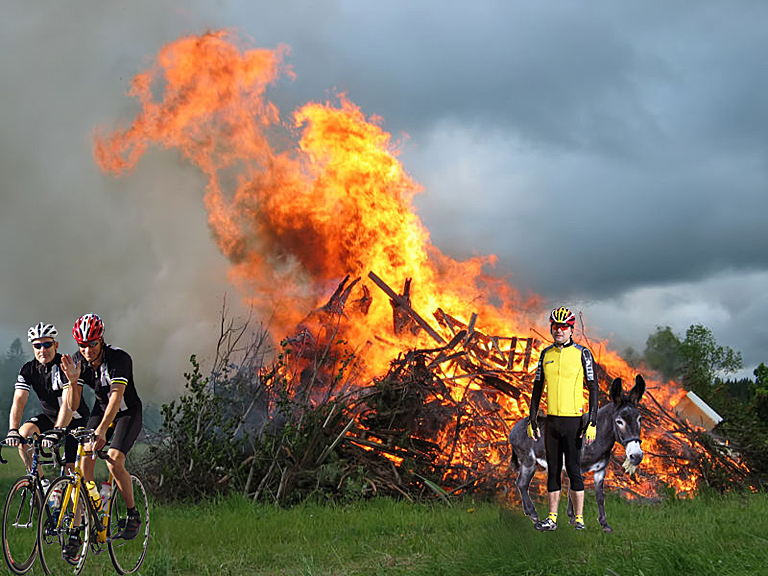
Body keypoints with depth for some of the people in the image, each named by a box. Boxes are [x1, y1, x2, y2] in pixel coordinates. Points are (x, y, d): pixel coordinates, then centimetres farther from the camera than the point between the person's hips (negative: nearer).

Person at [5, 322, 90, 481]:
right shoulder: (28, 370, -9)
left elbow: (69, 403, -35)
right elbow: (19, 402, -18)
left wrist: (56, 431, -47)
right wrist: (13, 431, -34)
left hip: (75, 420, -4)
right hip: (49, 417, 4)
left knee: (71, 468, -15)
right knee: (23, 434, -23)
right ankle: (40, 481, -8)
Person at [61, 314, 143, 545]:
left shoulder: (119, 359, -30)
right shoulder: (77, 361, -14)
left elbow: (116, 396, -41)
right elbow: (74, 404, -12)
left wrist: (101, 430, -52)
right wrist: (73, 379, -32)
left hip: (127, 412, -5)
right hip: (100, 409, 5)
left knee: (114, 462, -22)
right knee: (85, 461, -11)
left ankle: (133, 515, -3)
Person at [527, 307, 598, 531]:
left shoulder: (582, 354, -4)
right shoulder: (546, 354, 10)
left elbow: (593, 389, -5)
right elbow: (537, 387, 15)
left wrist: (592, 423, -11)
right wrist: (532, 420, 11)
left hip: (573, 420, -5)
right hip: (551, 420, 5)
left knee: (573, 469, -3)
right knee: (553, 470, 8)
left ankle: (579, 519, 6)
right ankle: (552, 518, 13)